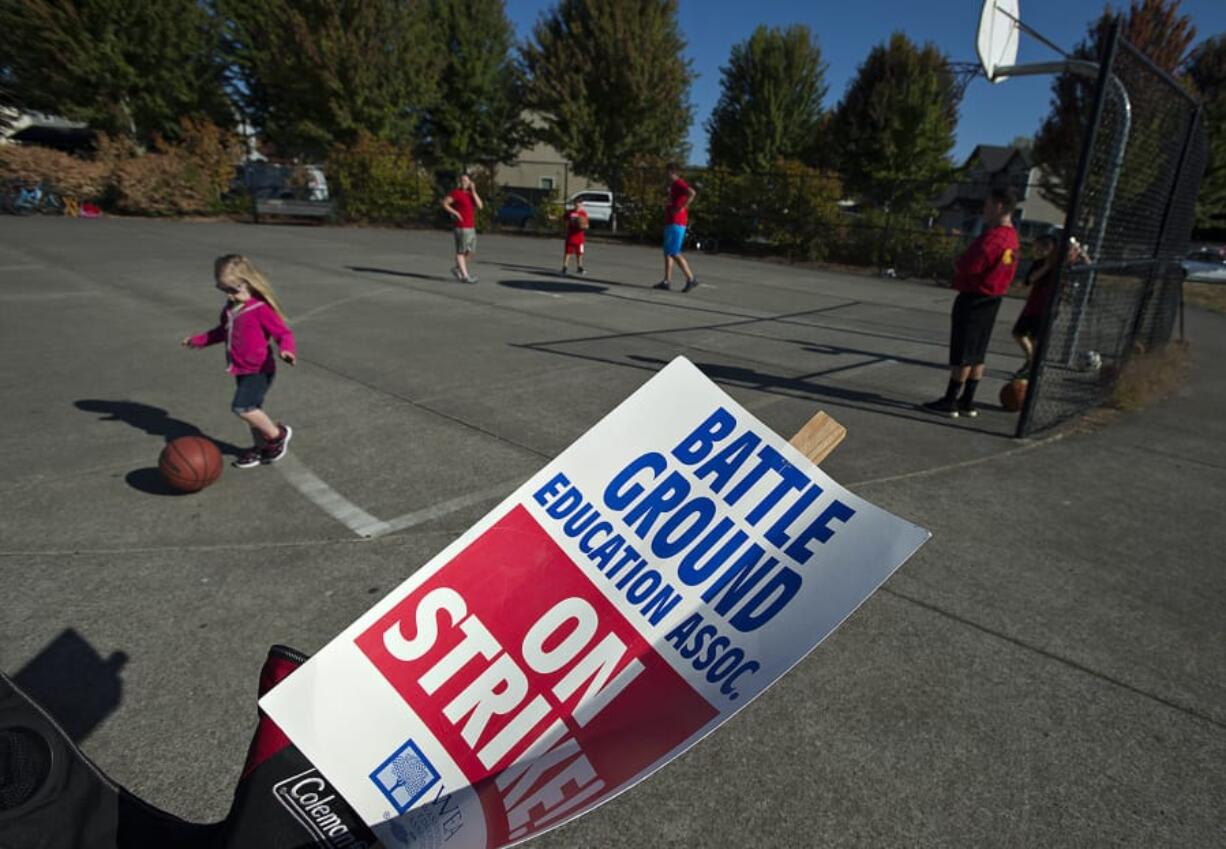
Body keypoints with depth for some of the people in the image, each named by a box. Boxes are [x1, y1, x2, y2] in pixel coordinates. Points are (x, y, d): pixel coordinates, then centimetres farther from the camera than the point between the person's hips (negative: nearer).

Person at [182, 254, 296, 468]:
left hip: (259, 370, -8)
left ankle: (277, 434, 1)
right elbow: (222, 331, 25)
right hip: (242, 370, 8)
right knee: (251, 409, 14)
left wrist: (287, 350, -39)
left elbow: (283, 332, -20)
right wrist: (198, 340, 31)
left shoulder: (261, 309, -19)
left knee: (242, 407, -18)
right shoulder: (230, 308, 7)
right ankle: (262, 447, 28)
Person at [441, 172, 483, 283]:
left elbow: (480, 206, -3)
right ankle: (465, 276, -4)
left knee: (471, 251, 10)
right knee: (460, 251, -4)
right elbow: (444, 203, -9)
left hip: (471, 227, 7)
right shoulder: (456, 192, -6)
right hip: (461, 226, -7)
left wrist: (473, 191, -7)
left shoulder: (471, 193, 12)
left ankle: (457, 268, 25)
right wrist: (455, 213, -17)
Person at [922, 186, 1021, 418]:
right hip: (992, 298, 9)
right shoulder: (1011, 236, 11)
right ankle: (967, 402, 17)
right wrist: (963, 264, 8)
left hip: (973, 298, -9)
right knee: (977, 354, 12)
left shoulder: (993, 236, -20)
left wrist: (957, 264, -4)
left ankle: (950, 402, 2)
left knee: (962, 354, -4)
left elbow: (969, 266, -26)